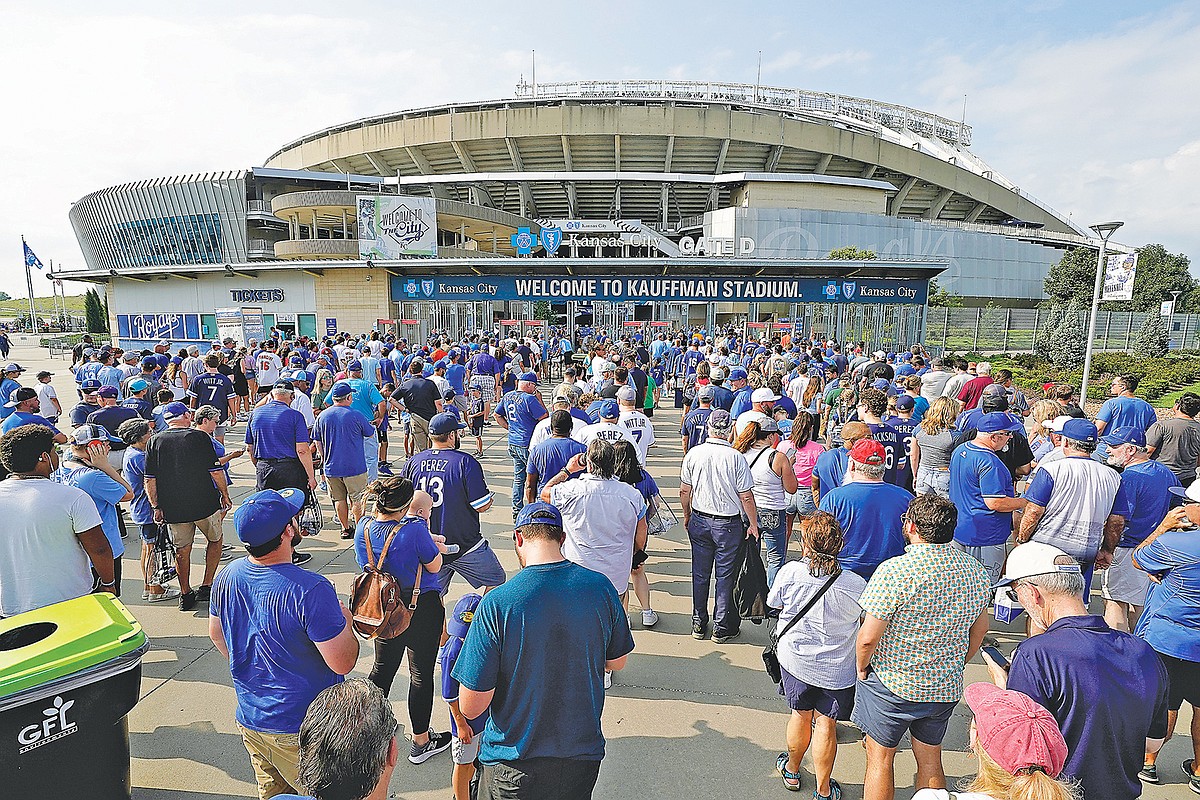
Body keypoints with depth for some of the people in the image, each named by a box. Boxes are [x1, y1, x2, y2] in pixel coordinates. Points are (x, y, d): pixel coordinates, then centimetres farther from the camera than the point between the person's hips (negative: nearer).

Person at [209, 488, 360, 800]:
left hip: (249, 719, 7)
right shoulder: (311, 590, -31)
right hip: (301, 733, -7)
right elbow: (343, 663, -24)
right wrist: (345, 621, -6)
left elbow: (216, 634, 12)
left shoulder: (226, 577, -7)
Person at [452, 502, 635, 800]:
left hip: (514, 768, -3)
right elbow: (617, 662, 3)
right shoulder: (601, 588, -14)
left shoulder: (496, 604, -24)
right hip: (584, 756, 3)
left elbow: (470, 707, -18)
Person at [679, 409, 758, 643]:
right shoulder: (736, 458, -16)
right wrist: (753, 525, 0)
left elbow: (684, 491, 1)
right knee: (725, 575, 10)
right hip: (728, 524, -3)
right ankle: (722, 628, 21)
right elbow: (746, 496, -12)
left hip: (698, 520, 3)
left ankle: (699, 624, 27)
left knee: (700, 573, 15)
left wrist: (687, 516, 16)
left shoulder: (694, 453, -7)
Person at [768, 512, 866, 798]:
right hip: (837, 668, -1)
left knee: (801, 715, 22)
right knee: (826, 725, 15)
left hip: (795, 660, 1)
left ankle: (791, 770, 44)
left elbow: (774, 603, -3)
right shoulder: (856, 585, -21)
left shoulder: (790, 572, -22)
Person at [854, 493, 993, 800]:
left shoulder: (895, 571, -26)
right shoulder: (975, 571, -6)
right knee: (930, 760, 22)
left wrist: (862, 669, -3)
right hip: (946, 688, 6)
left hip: (892, 684, -5)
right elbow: (980, 629, 9)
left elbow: (868, 637, -23)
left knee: (880, 758, 14)